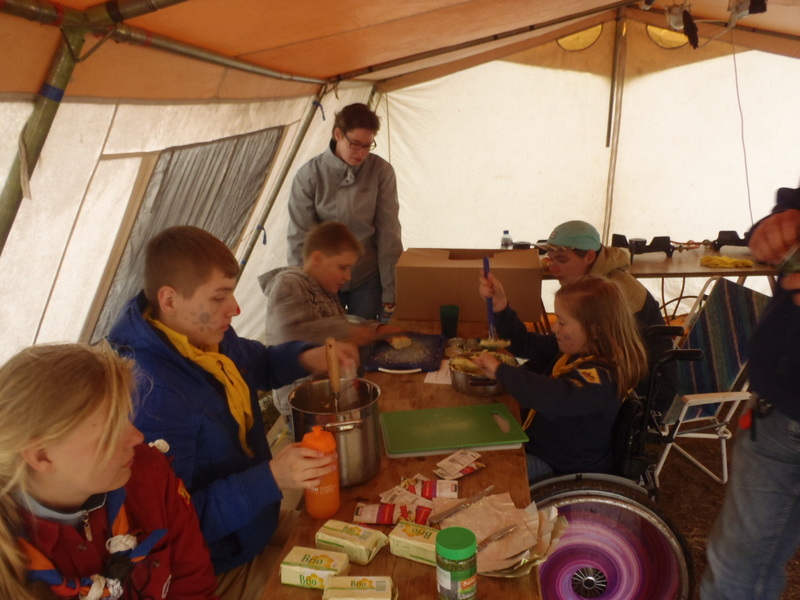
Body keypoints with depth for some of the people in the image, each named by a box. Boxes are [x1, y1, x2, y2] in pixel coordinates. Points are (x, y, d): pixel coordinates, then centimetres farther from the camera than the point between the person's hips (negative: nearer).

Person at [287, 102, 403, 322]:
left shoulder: (381, 171, -9)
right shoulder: (309, 175, -10)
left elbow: (388, 233, -7)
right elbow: (300, 238, -7)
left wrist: (391, 290, -7)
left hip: (368, 279, 0)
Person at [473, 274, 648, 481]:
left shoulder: (601, 377, -31)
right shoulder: (573, 348, -2)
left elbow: (553, 398, -50)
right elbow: (524, 345, 10)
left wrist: (500, 370, -40)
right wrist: (500, 307, -6)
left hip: (559, 466, -9)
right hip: (535, 441, 9)